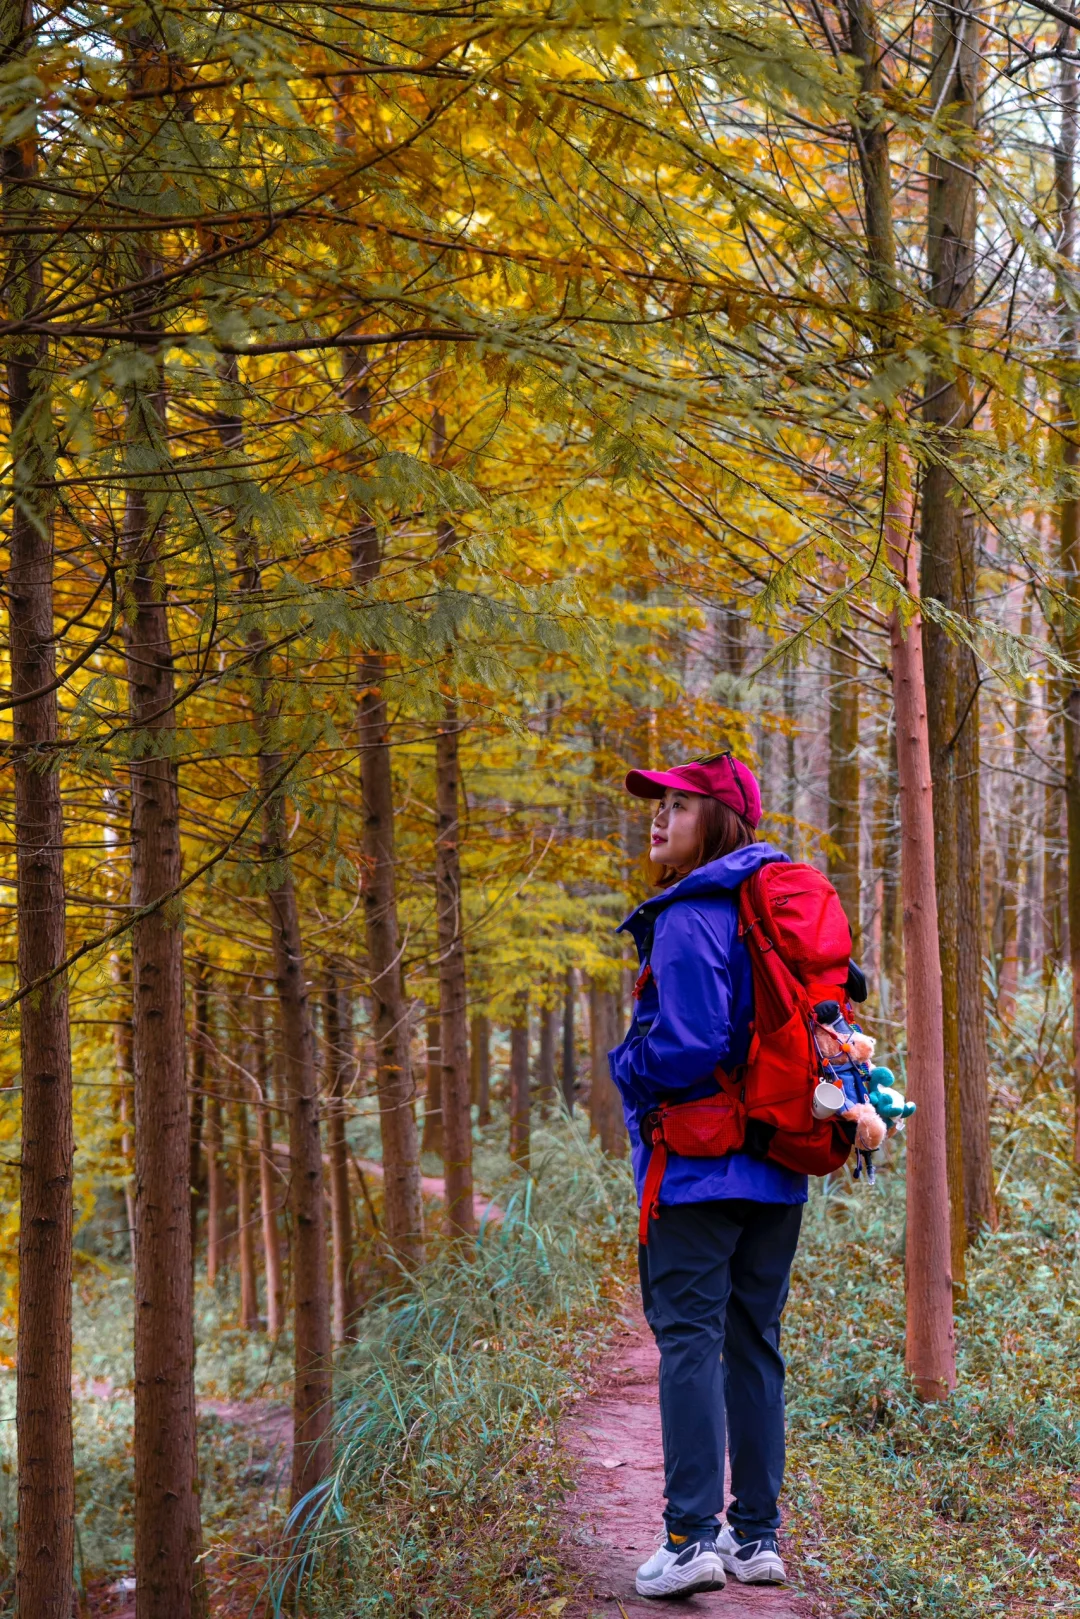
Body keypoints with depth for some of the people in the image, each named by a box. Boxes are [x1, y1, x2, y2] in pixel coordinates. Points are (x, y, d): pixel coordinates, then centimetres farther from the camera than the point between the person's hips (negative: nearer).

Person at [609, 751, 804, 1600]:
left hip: (699, 1162, -8)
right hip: (778, 1165, 8)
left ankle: (693, 1538, -8)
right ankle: (758, 1536, 15)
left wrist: (628, 1070, -3)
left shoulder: (688, 918, -14)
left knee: (690, 1339, -5)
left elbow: (687, 1046, -21)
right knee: (754, 1343, 11)